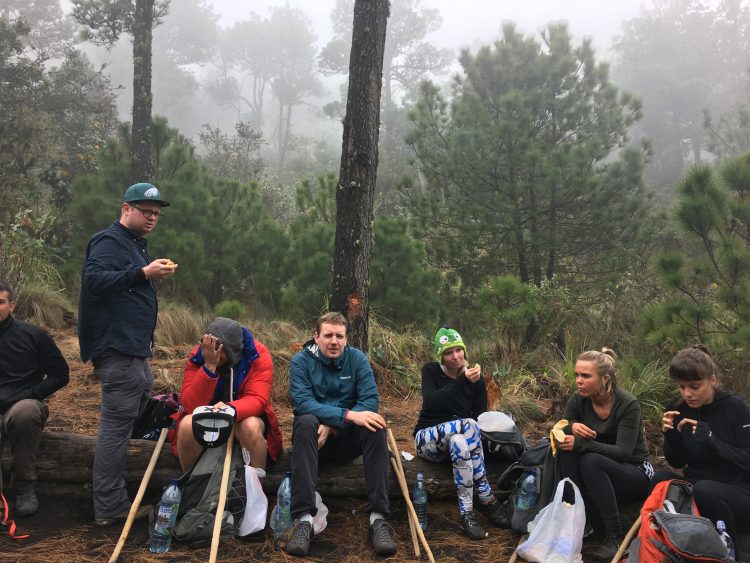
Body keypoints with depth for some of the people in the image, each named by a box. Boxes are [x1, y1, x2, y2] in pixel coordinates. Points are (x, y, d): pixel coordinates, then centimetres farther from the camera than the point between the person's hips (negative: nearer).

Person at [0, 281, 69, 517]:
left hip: (24, 405, -1)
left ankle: (25, 488, -22)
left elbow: (60, 375, 5)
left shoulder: (33, 334, 2)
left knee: (25, 412, -38)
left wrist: (28, 395, -7)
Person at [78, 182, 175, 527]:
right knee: (116, 424, -9)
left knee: (144, 404, 19)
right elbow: (94, 280, -27)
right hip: (117, 348, -11)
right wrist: (143, 273, -32)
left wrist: (155, 276, 8)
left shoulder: (135, 244, 21)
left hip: (134, 347, 11)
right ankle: (110, 508, -2)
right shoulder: (109, 241, -10)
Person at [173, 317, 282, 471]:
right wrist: (209, 366, -35)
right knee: (187, 425, -29)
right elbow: (191, 405, -23)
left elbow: (257, 399, -24)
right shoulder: (197, 357, -15)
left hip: (243, 416, -1)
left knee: (251, 427, -34)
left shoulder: (258, 355, -18)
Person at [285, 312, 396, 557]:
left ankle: (378, 518, -31)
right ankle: (304, 519, -40)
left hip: (348, 437, 1)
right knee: (306, 422, -34)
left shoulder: (357, 358, -2)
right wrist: (348, 415, -34)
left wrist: (333, 425, -26)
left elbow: (370, 399, -13)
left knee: (375, 426, -28)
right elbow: (302, 402, -22)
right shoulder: (302, 360, -7)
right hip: (315, 436, -1)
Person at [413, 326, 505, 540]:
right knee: (468, 425, -34)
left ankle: (467, 514, -34)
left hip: (460, 437, 2)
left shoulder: (476, 378, 1)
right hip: (428, 438, -2)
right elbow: (431, 402, -25)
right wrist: (463, 381, -33)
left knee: (460, 443, -38)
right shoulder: (431, 370, -7)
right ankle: (486, 499, -31)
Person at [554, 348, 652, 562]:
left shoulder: (628, 404, -21)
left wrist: (580, 444, -39)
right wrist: (572, 426, -32)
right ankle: (582, 518, -18)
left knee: (592, 461, -34)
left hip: (635, 474, -5)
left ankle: (615, 537, -25)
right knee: (565, 449, -23)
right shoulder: (578, 400, -7)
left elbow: (622, 452, -28)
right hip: (598, 472, 5)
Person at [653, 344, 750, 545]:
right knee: (660, 480, -25)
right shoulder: (677, 407, 0)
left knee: (703, 489, -35)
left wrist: (712, 440, -25)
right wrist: (671, 434, -13)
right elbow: (677, 462, 6)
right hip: (695, 487, 4)